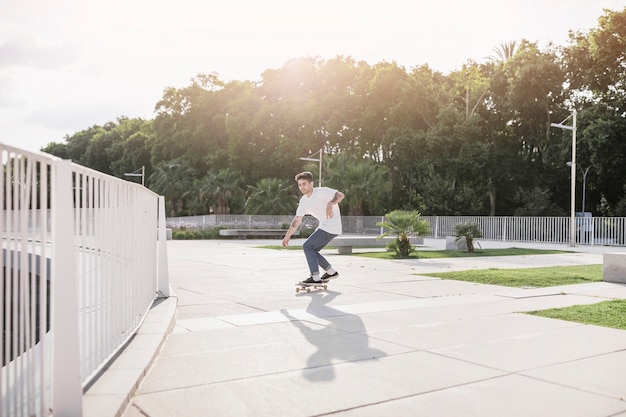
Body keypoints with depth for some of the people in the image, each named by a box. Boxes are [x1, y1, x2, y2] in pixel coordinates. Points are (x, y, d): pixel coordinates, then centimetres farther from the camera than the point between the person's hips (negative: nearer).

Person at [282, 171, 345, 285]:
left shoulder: (321, 191, -14)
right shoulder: (303, 201, 8)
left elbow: (340, 195, -25)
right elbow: (297, 220, 12)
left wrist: (330, 204, -42)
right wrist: (287, 236, 10)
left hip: (332, 227, -9)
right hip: (324, 227, 9)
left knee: (307, 246, -12)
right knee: (311, 250, 13)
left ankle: (315, 278, -9)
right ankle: (331, 272, 26)